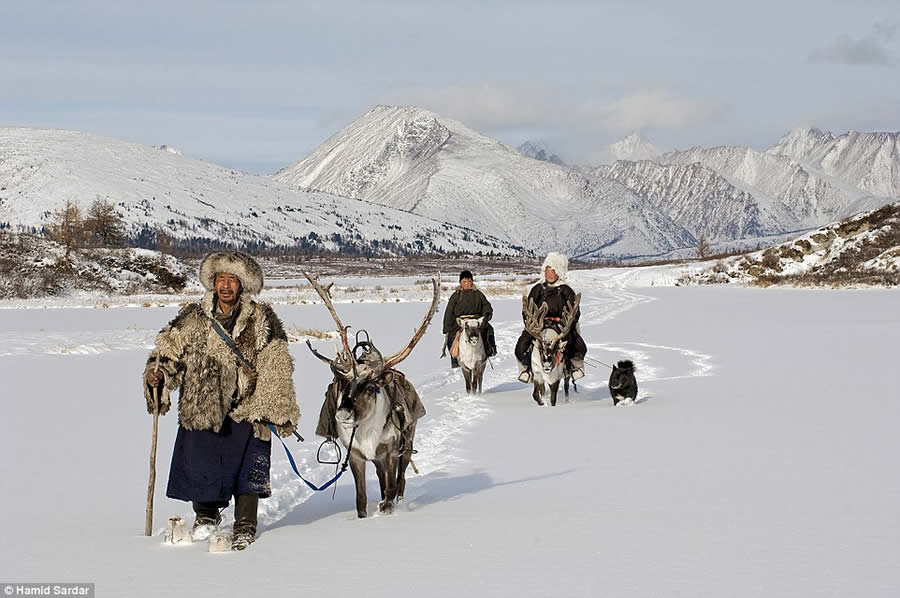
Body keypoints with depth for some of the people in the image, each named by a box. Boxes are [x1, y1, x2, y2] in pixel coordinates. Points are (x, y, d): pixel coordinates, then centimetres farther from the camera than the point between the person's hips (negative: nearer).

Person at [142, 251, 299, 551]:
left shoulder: (262, 321, -2)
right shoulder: (194, 318, 2)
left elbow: (276, 368, -2)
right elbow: (171, 346, 6)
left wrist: (278, 411, -6)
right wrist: (156, 371, -15)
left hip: (246, 408, -2)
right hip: (200, 408, 2)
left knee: (247, 467, -3)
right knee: (200, 464, 6)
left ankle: (245, 527, 13)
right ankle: (206, 515, 31)